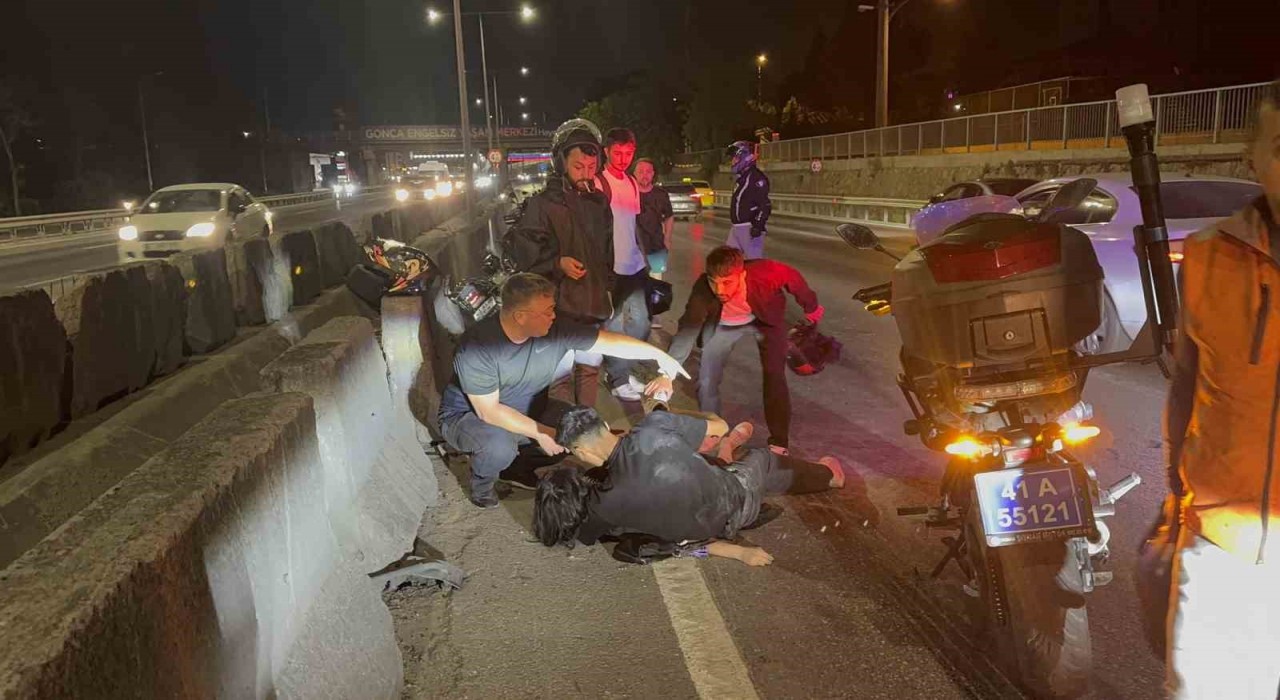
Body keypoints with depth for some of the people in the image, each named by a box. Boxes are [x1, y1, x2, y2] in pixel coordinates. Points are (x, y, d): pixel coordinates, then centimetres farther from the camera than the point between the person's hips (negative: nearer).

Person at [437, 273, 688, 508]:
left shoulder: (555, 330, -21)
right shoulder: (477, 346, -33)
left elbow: (611, 341, -15)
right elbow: (488, 412, -28)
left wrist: (660, 356, -19)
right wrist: (540, 432, -29)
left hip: (522, 411, 5)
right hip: (467, 416, -5)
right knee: (499, 445, -36)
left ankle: (514, 464, 10)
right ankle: (481, 483, -1)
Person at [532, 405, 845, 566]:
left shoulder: (606, 506, -23)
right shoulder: (655, 425, -24)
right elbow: (720, 428, -7)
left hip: (712, 532, -1)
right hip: (738, 500, 2)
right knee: (765, 461, 33)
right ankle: (828, 474, 62)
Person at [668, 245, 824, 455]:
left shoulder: (765, 273, -40)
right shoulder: (704, 289, -37)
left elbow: (793, 277, -19)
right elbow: (687, 329, -38)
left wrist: (811, 308, -1)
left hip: (766, 319, -1)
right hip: (723, 324, 1)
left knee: (775, 378, -10)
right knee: (706, 380, -4)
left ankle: (779, 443, 5)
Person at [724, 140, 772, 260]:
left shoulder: (756, 177, -13)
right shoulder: (742, 177, 18)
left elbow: (765, 205, -20)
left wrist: (758, 225, -25)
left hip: (750, 228, -10)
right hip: (736, 228, 10)